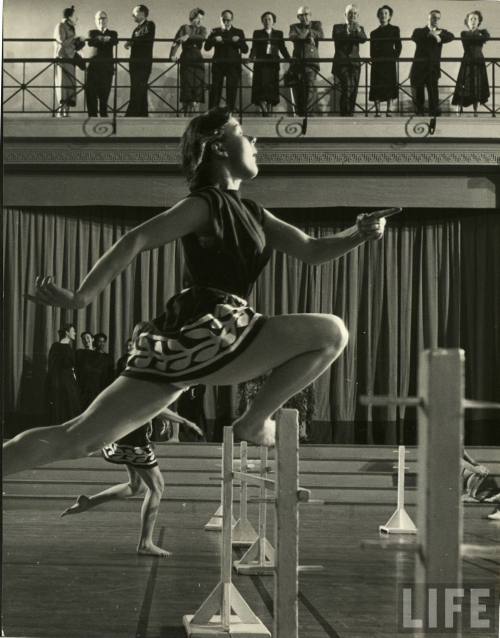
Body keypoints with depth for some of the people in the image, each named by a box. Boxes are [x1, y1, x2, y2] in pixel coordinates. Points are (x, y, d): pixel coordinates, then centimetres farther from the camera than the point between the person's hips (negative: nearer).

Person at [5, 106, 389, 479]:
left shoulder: (250, 214, 23)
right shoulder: (206, 204, -5)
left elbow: (311, 251, 20)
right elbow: (135, 241, -14)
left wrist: (359, 234, 2)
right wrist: (81, 298, -21)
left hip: (186, 341, 9)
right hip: (207, 334, -9)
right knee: (332, 333, -2)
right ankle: (254, 424, 3)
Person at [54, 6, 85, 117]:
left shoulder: (70, 28, 18)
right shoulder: (60, 27, -7)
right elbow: (62, 43, -19)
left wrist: (80, 41, 3)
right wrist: (73, 38, -9)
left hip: (70, 61, 8)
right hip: (62, 59, -8)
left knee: (70, 86, 4)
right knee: (63, 85, -12)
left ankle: (66, 112, 3)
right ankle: (60, 111, -13)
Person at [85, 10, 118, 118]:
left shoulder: (112, 33, 14)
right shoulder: (92, 32, 14)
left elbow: (115, 42, -9)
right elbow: (90, 42, -8)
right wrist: (102, 38, -27)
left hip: (107, 67, 0)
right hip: (93, 66, 0)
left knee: (104, 93, -2)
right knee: (91, 92, -10)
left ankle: (103, 114, 5)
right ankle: (92, 115, -7)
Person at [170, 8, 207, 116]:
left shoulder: (202, 29, 11)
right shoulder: (184, 28, 6)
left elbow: (203, 37, -12)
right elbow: (176, 42, -3)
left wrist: (188, 36, -25)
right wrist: (173, 54, -20)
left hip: (198, 60, 2)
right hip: (186, 61, -2)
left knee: (198, 86, -5)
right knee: (186, 86, -7)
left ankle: (194, 111, -2)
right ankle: (185, 112, -4)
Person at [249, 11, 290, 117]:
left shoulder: (278, 34, 16)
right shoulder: (257, 33, 12)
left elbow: (282, 48, 12)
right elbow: (254, 48, 3)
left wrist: (289, 59, 0)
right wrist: (252, 57, -16)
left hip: (273, 63, 2)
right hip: (261, 63, -2)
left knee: (271, 87, -2)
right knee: (262, 85, -13)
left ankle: (269, 109, 1)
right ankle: (263, 109, -18)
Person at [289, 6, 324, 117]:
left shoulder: (316, 24, 16)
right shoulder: (294, 26, 17)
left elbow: (320, 35, -4)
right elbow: (292, 36, -5)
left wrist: (308, 32, -6)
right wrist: (308, 36, -15)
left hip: (311, 59, -2)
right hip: (297, 60, 2)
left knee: (310, 86, -13)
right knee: (297, 87, -4)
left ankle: (308, 111, -12)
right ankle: (299, 112, 1)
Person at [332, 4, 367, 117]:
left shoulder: (360, 28, 15)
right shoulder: (338, 27, 8)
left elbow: (364, 39, -7)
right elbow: (335, 38, -12)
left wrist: (358, 30, -26)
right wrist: (347, 31, -25)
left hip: (354, 63, 3)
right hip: (342, 63, -3)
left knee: (353, 91, -2)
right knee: (347, 87, -18)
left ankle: (350, 113, 5)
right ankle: (344, 113, -17)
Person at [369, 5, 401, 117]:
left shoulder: (394, 29, 8)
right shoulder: (374, 33, 13)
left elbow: (398, 46, 5)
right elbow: (372, 50, 12)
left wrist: (395, 57, -5)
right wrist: (373, 59, -2)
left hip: (390, 62, -1)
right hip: (377, 63, 1)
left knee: (389, 87, -2)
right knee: (377, 87, -5)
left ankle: (388, 111, 3)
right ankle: (377, 111, -3)